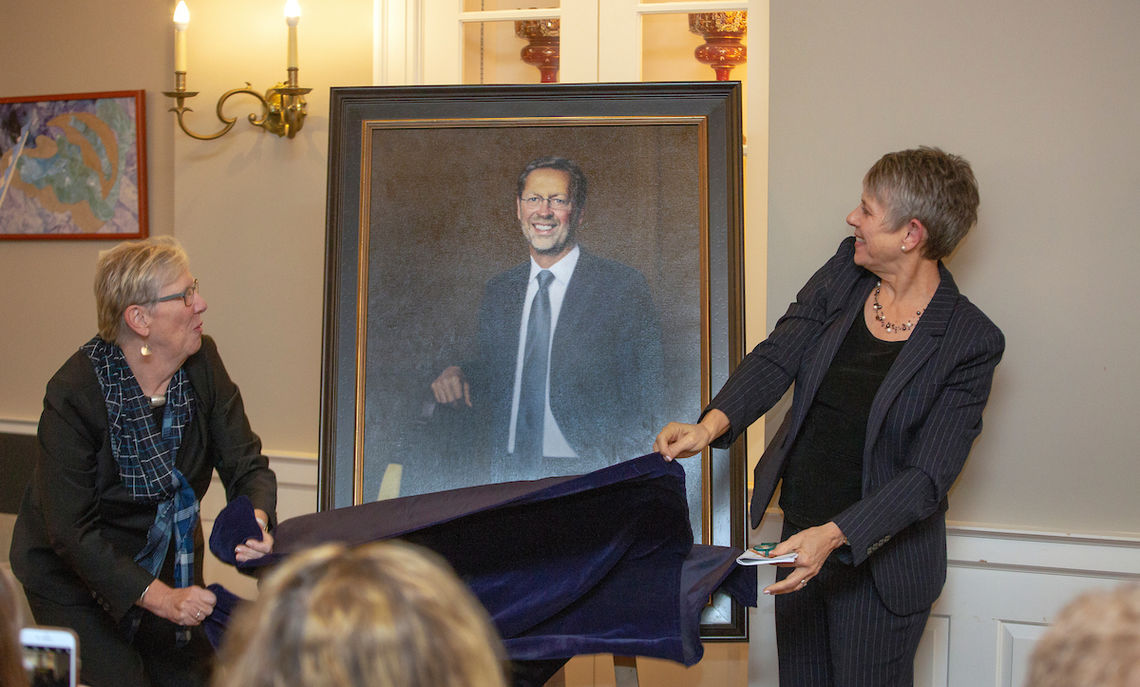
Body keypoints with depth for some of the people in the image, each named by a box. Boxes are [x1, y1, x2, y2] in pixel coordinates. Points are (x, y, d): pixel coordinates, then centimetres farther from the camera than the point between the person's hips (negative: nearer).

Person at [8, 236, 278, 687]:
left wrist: (257, 521, -32)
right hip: (75, 579, -5)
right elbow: (71, 531, -26)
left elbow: (246, 465, -9)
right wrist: (160, 599, -34)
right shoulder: (74, 392, -27)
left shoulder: (203, 364, -10)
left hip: (170, 567, 5)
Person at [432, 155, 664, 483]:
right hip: (508, 471, 4)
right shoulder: (498, 290, 12)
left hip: (583, 472, -4)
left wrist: (613, 470, -16)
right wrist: (460, 378, -2)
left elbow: (646, 398, -7)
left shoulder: (624, 286, -5)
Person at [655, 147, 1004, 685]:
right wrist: (714, 423, -25)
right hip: (799, 539, 5)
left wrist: (834, 536, -31)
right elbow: (778, 355, -7)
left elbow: (927, 476, -20)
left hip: (877, 558, -5)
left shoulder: (971, 341, -17)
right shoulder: (846, 271, -2)